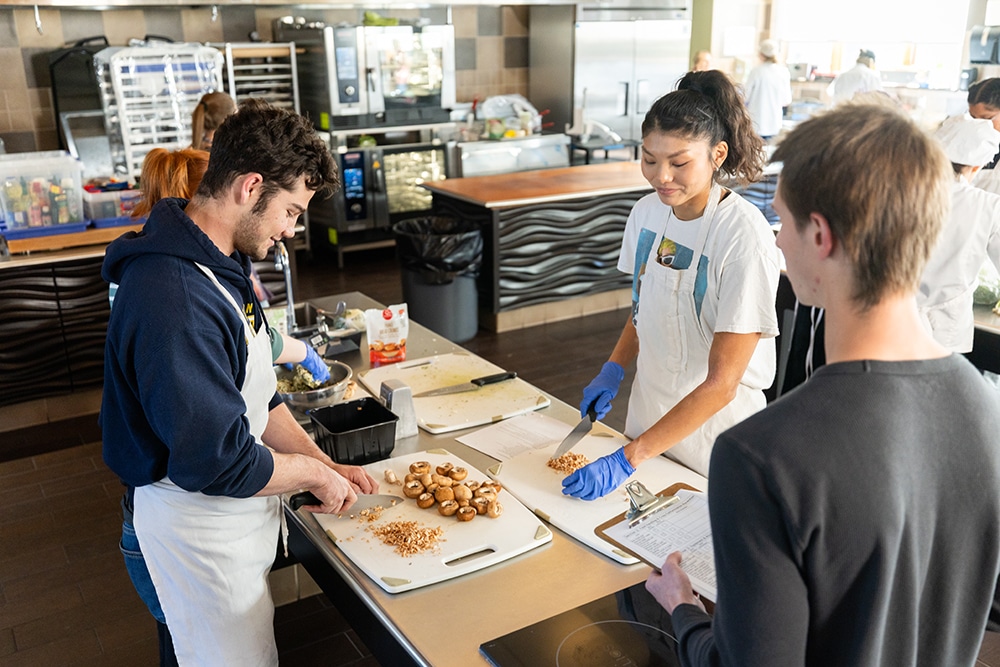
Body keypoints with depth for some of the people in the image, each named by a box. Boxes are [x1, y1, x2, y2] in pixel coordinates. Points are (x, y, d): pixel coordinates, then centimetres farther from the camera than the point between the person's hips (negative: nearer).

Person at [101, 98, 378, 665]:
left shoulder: (222, 265, 1)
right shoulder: (176, 301, -33)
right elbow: (218, 463, -31)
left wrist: (325, 464, 2)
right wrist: (316, 473, -15)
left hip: (240, 506, 9)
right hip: (199, 522, -9)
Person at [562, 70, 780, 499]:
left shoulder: (745, 237, -25)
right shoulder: (647, 211, -4)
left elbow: (721, 383, -25)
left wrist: (627, 458, -28)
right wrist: (613, 370, -3)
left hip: (713, 440, -6)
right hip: (648, 420, 6)